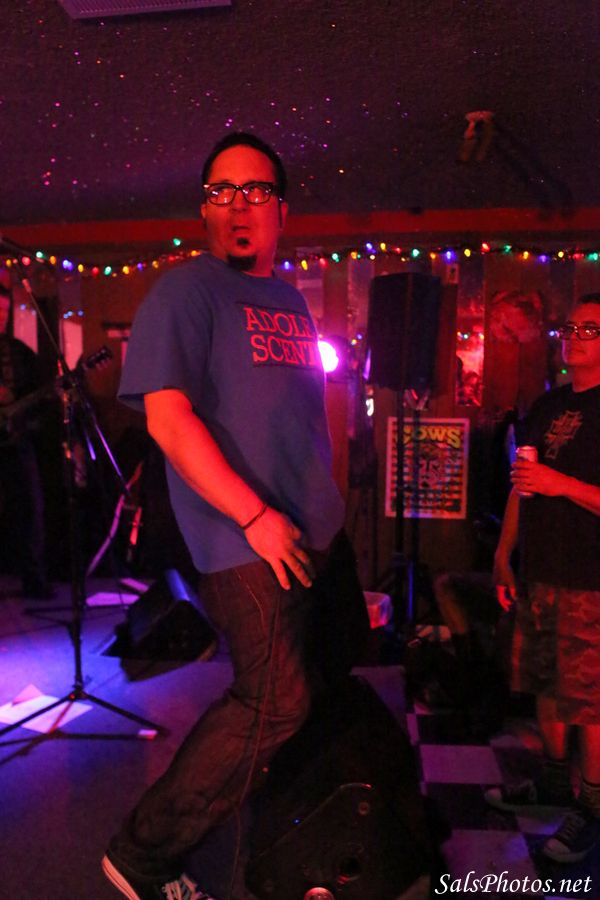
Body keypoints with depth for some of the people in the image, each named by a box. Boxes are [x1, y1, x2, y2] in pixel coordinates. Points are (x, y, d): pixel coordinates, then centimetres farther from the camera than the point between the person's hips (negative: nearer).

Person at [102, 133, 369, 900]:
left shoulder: (291, 300, 14)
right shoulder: (186, 291, -10)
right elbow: (167, 417, -20)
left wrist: (325, 501, 16)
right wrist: (255, 516, -22)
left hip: (318, 528, 9)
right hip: (247, 542, -9)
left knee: (342, 658, 20)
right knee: (274, 706, -7)